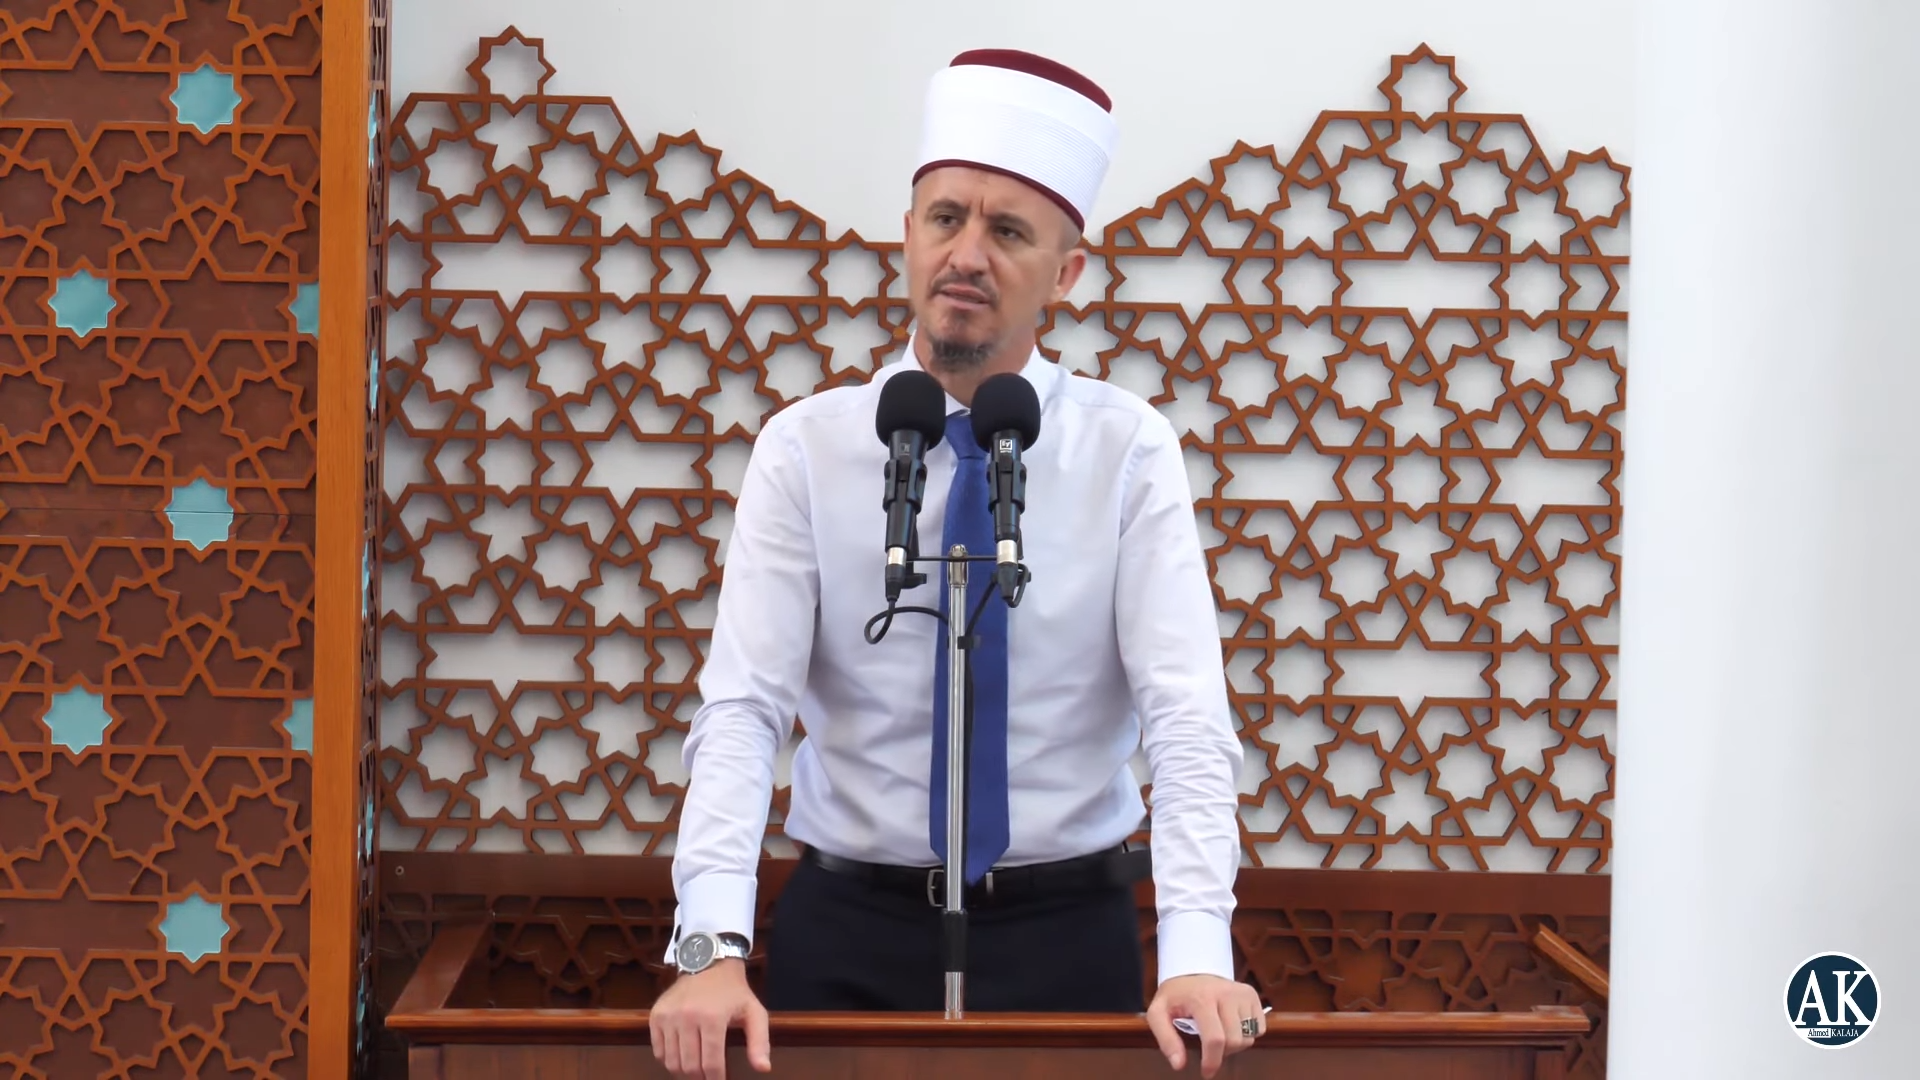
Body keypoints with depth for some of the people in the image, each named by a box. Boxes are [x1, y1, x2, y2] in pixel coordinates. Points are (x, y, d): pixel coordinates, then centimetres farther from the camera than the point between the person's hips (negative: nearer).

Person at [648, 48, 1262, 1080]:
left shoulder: (1129, 450, -4)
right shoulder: (806, 447, -4)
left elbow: (1186, 712, -13)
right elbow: (741, 707, -12)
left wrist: (1197, 956, -26)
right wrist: (714, 946, -25)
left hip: (1070, 927, 0)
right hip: (850, 926, 0)